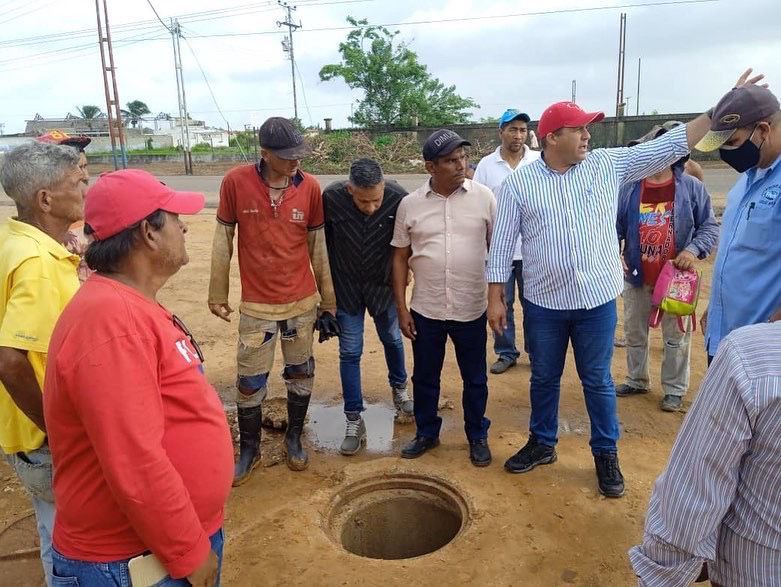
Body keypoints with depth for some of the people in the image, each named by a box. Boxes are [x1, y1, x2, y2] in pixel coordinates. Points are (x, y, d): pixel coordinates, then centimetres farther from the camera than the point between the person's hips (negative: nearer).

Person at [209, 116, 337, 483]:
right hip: (256, 305, -1)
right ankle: (249, 448, 30)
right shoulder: (235, 182, -10)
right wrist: (218, 293, 2)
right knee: (250, 382, 8)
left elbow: (318, 246, 3)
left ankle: (294, 438, 35)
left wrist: (328, 300, 7)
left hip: (302, 303, 2)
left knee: (301, 374, 13)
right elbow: (223, 241, -1)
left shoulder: (310, 187, -5)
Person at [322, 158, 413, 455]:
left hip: (383, 285, 1)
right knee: (350, 352, 3)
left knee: (392, 340, 20)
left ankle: (399, 388, 48)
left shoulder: (399, 198, -25)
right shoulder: (331, 198, -24)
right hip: (345, 287, 0)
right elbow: (323, 241, -7)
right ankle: (354, 420, 15)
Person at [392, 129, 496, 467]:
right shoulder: (410, 204, -2)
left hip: (472, 310, -1)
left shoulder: (484, 197, -4)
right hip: (425, 310, 1)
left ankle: (477, 436, 34)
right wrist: (401, 308, 0)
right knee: (424, 377, 16)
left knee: (475, 379, 14)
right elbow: (400, 257, 3)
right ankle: (426, 433, 37)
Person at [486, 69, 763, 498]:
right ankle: (542, 443, 37)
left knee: (598, 382, 14)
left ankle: (606, 454, 32)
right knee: (544, 379, 16)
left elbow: (671, 145, 3)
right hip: (543, 303, 0)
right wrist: (495, 298, -4)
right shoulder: (519, 182, -5)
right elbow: (502, 244, -3)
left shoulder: (609, 165, 0)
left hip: (597, 300, 1)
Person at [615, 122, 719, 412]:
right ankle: (637, 380, 36)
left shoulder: (692, 187, -6)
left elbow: (710, 226, -2)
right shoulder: (628, 188, -4)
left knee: (676, 336, 9)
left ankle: (674, 389, 26)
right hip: (636, 277, 2)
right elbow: (614, 227, 1)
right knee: (634, 333, 16)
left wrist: (694, 250, -19)